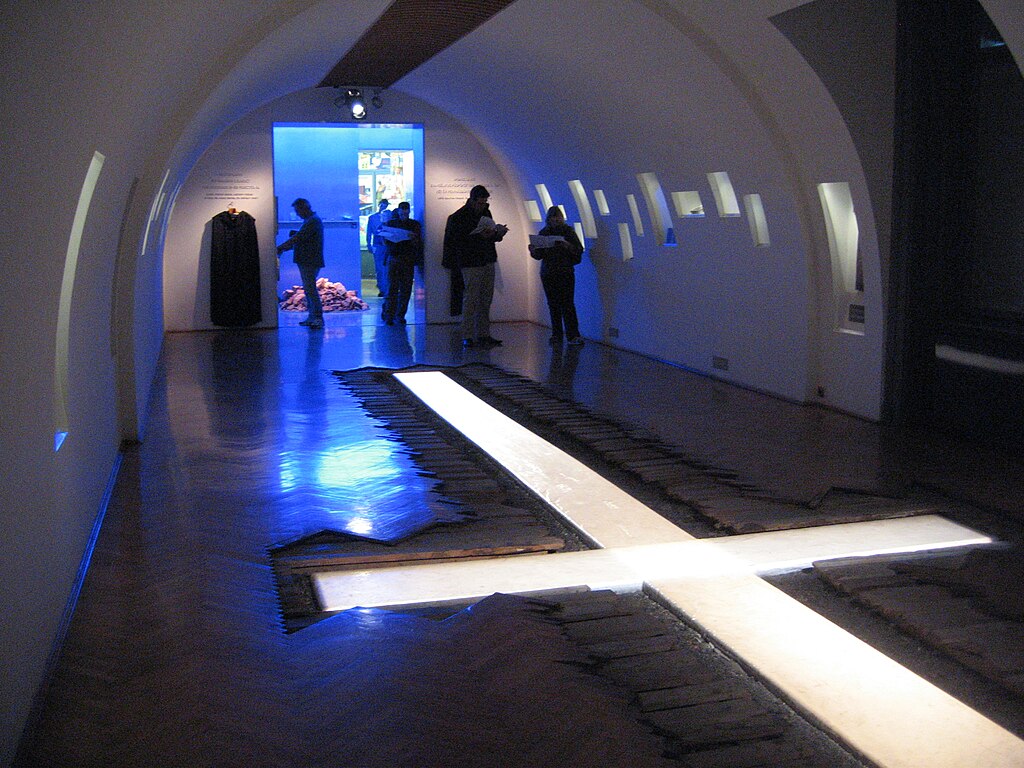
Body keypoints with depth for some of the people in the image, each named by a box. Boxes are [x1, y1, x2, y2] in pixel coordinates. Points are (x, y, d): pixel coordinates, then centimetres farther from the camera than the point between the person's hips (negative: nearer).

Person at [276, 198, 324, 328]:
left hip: (310, 262, -10)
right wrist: (284, 249, 10)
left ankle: (318, 318, -11)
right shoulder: (310, 220, 19)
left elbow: (298, 238, -21)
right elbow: (302, 240, 22)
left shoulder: (313, 221, -14)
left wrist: (280, 248, -16)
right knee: (308, 289, 12)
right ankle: (312, 317, 15)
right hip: (307, 261, 10)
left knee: (310, 289, -11)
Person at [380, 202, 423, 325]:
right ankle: (389, 315, -2)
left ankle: (400, 315, 8)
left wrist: (413, 239, -17)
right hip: (393, 258, 0)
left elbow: (419, 244, 3)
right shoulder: (391, 223, 11)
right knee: (392, 288, -5)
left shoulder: (415, 225, 9)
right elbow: (385, 242, 9)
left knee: (405, 289, -1)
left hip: (408, 260, 1)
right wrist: (389, 238, -13)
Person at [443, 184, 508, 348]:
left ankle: (483, 334, 14)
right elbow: (458, 241, -15)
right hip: (471, 264, -7)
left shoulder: (485, 212, 14)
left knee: (485, 300, 8)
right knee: (471, 300, -7)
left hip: (487, 262, 7)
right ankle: (467, 336, -2)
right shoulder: (459, 217, -9)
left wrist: (497, 233, -2)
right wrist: (480, 237, -22)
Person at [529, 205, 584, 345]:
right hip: (548, 274, 3)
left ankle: (573, 335, -10)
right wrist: (533, 250, -11)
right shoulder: (544, 233, 10)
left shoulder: (568, 231, 1)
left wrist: (567, 245, -23)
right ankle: (556, 335, 9)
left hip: (565, 273, -3)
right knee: (553, 305, 4)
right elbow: (539, 255, 9)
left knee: (567, 303, -10)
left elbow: (579, 250, -6)